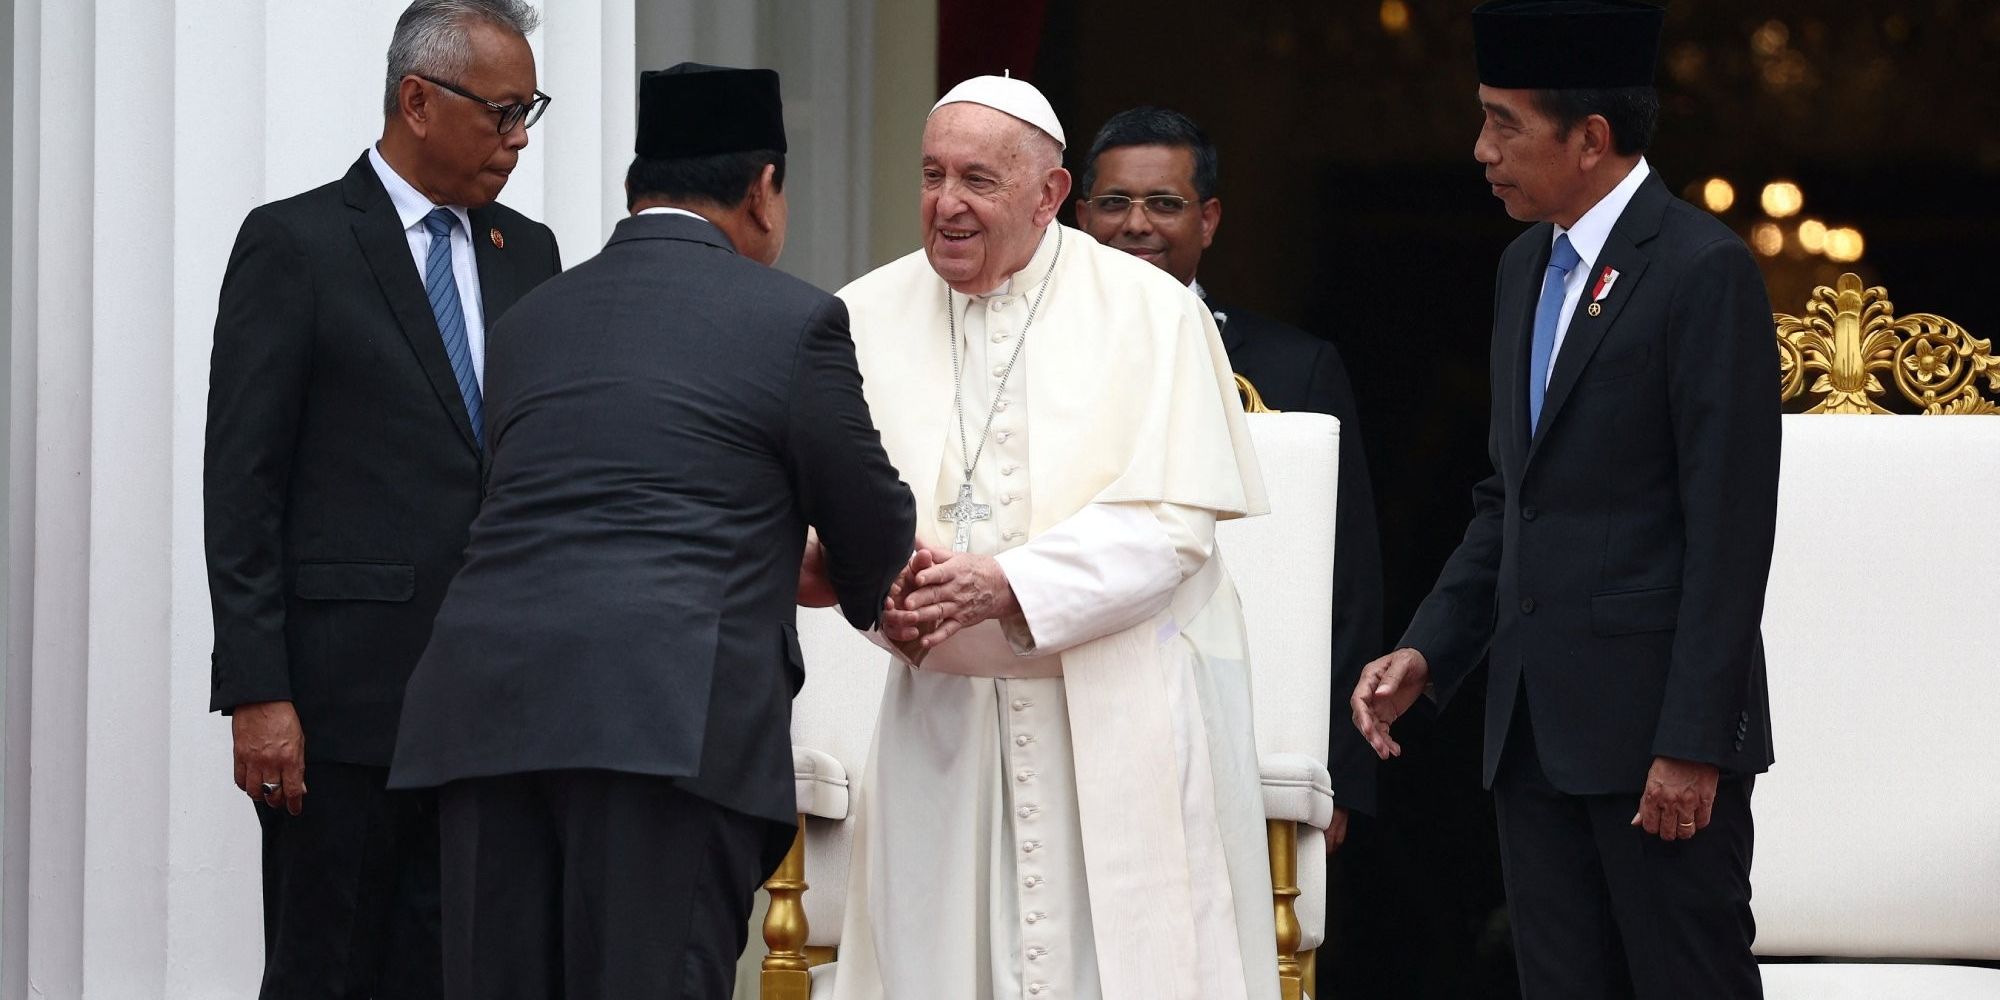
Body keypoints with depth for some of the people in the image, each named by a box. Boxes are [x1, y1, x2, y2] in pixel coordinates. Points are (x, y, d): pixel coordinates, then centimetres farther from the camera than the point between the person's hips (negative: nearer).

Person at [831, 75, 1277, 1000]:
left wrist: (1007, 584, -21)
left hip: (1125, 708, -3)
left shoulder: (1150, 312, -3)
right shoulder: (869, 318, 6)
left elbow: (1172, 524, -10)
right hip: (945, 711, 3)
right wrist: (883, 589, -19)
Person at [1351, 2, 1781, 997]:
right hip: (1536, 728, 8)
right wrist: (1426, 651, 8)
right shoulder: (1526, 269, 15)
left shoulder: (1702, 270, -11)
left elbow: (1729, 528, -15)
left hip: (1655, 727, -8)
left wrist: (1691, 743, -18)